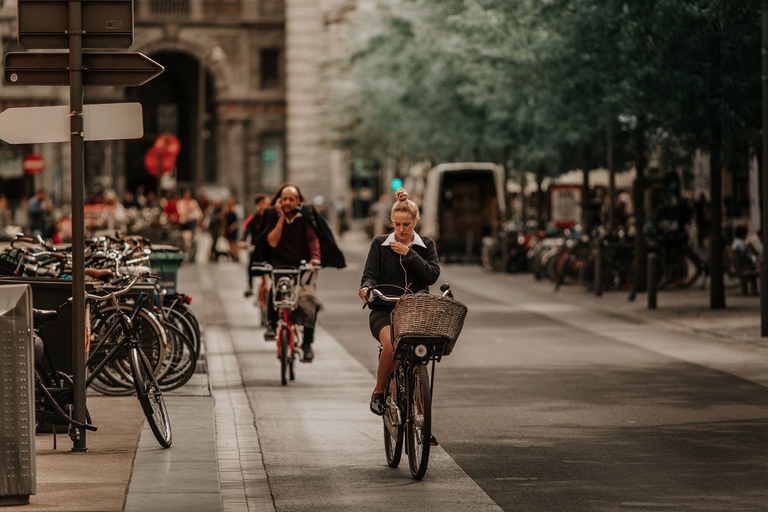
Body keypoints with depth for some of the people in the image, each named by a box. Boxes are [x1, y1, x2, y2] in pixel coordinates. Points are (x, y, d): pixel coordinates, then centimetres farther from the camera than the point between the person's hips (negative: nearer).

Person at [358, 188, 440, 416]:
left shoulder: (426, 245, 12)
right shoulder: (380, 244, 9)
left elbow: (432, 275, -2)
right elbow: (370, 274, 1)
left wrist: (408, 254, -10)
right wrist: (366, 287, -22)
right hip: (384, 310, -2)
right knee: (391, 345, -33)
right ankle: (378, 393, -12)